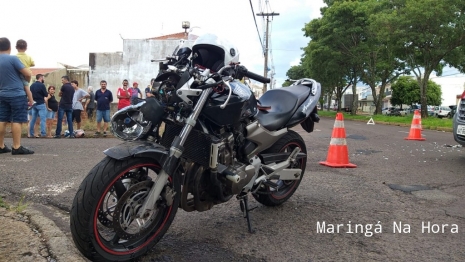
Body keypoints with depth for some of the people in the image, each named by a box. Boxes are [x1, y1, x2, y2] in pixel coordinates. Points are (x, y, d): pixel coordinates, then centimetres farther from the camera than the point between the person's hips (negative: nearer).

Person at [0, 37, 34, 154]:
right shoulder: (13, 58, -11)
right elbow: (28, 74, -11)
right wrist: (26, 81, 9)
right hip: (17, 94, -7)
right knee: (17, 121, -5)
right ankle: (17, 147, -6)